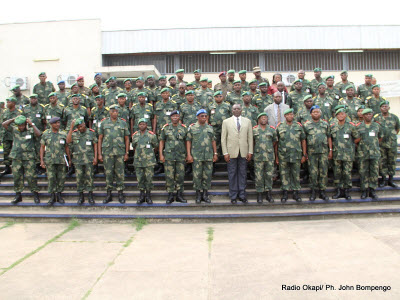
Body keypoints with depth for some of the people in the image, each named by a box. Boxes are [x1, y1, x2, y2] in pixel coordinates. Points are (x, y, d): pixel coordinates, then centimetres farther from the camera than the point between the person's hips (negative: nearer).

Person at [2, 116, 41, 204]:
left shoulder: (31, 131, 2)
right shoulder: (14, 130, 10)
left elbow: (38, 134, -17)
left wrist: (32, 124, -13)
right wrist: (13, 119, -1)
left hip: (29, 158, -3)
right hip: (16, 157, 4)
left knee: (30, 176, -6)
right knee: (17, 177, 8)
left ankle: (35, 194, 4)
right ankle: (18, 195, 18)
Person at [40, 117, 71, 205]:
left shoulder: (63, 134, 6)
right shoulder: (45, 134, 6)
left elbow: (66, 147, 11)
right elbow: (42, 147, 7)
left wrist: (69, 159, 10)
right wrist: (42, 160, 1)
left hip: (61, 160, 1)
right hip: (50, 160, -1)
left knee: (61, 178, 4)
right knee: (51, 178, 0)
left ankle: (59, 195, 19)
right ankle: (52, 197, 11)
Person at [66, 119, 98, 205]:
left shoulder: (91, 132, 3)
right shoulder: (74, 133, 5)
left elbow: (95, 145, 5)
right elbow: (68, 141, -13)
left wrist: (95, 157, -3)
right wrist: (71, 128, -13)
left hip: (89, 159, -1)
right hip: (78, 159, 1)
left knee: (89, 177, 1)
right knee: (79, 177, 5)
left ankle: (90, 196, 10)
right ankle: (81, 196, 17)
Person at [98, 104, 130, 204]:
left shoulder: (123, 123, 8)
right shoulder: (104, 123, 8)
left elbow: (127, 139, 9)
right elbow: (100, 139, 8)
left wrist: (126, 153, 3)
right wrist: (99, 154, 2)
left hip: (120, 152, 0)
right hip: (107, 152, 0)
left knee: (120, 174, 2)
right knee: (108, 173, 4)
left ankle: (120, 194, 13)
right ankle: (109, 194, 15)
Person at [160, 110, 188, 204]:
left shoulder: (184, 128, 9)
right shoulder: (166, 128, 6)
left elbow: (186, 142, 11)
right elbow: (161, 141, 7)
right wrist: (161, 154, -1)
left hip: (181, 156, 1)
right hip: (169, 156, -1)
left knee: (180, 176, 4)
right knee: (169, 176, 0)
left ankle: (179, 195, 16)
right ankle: (170, 195, 10)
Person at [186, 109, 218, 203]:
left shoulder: (210, 128, 13)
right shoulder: (192, 128, 3)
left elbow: (213, 141, 15)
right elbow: (188, 141, 1)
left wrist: (215, 153, 8)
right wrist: (189, 155, -6)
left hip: (209, 156, 3)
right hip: (196, 156, -3)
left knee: (208, 175, 5)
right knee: (197, 175, 0)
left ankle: (205, 194, 16)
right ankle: (198, 194, 12)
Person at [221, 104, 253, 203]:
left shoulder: (247, 121, 12)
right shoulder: (226, 122, 7)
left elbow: (250, 137, 8)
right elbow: (223, 138, 3)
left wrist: (250, 152, 1)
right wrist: (225, 153, -5)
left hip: (244, 152, 1)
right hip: (231, 152, -1)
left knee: (243, 174, 5)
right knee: (232, 174, 2)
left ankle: (242, 195, 15)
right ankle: (233, 196, 12)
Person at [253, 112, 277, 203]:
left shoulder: (272, 129, 7)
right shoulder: (254, 130, 3)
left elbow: (275, 141, 18)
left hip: (270, 156, 2)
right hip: (258, 157, -1)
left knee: (269, 175, 6)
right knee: (259, 176, 0)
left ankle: (268, 194, 16)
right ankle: (259, 194, 10)